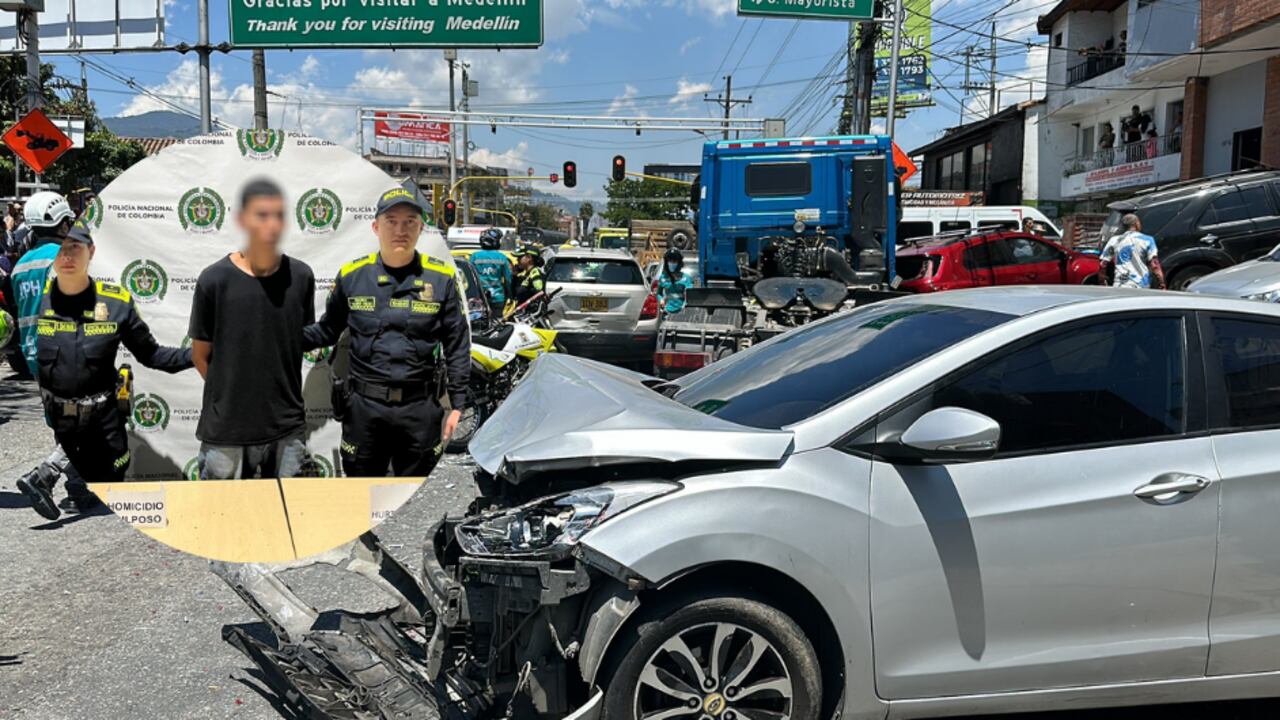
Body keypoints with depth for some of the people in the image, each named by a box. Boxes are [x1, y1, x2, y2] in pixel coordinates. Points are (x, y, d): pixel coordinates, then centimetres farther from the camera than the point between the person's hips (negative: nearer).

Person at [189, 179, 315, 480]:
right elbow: (201, 354, 2)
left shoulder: (301, 277, -2)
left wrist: (281, 395, 8)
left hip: (288, 429, 2)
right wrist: (229, 396, 6)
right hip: (226, 432, -2)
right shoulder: (214, 280, -9)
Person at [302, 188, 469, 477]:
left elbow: (457, 346, 2)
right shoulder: (351, 274, 1)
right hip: (363, 404, 1)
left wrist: (457, 405, 0)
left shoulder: (441, 277, -1)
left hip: (420, 408, -1)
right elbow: (327, 330, 9)